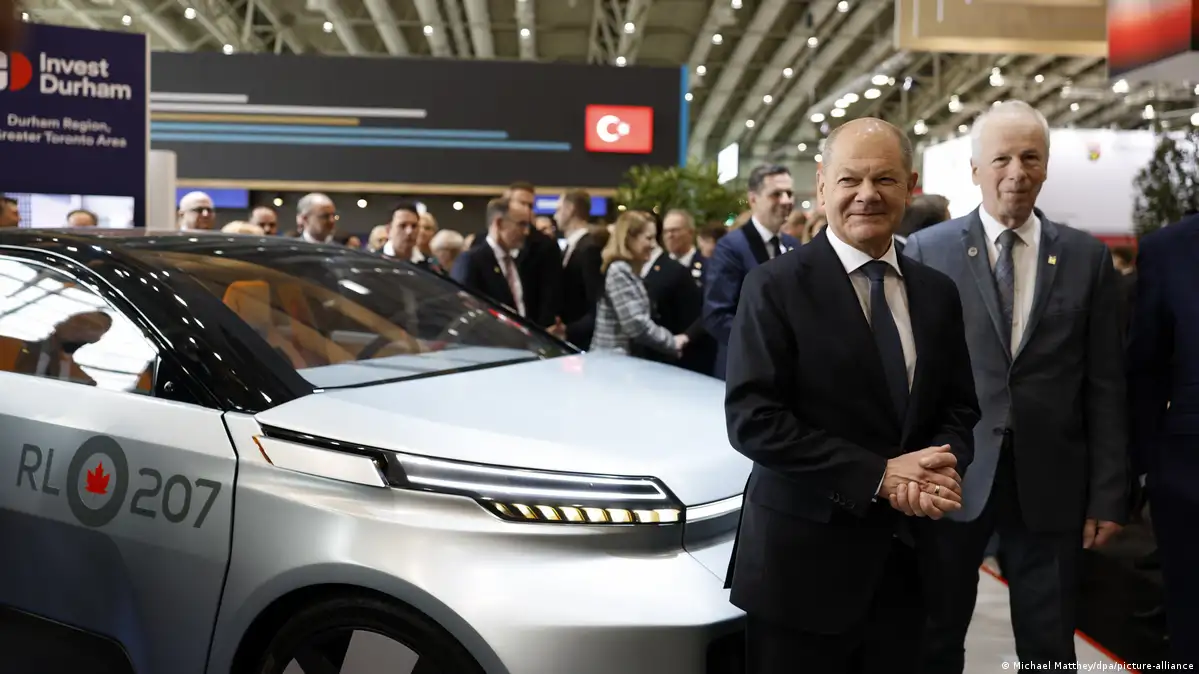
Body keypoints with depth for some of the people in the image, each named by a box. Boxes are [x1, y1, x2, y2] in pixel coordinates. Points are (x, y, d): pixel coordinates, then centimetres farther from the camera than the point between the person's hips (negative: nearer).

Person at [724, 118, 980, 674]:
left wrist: (943, 469, -12)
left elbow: (959, 409, 11)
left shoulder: (937, 293, 8)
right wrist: (879, 476, -18)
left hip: (906, 561, 5)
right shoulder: (775, 287, -9)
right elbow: (751, 419, -16)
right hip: (803, 563, -5)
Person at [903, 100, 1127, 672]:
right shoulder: (926, 251, -2)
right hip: (952, 477, -1)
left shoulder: (1088, 258, 3)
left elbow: (1105, 387, 3)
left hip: (1050, 483, 1)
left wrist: (1109, 494, 1)